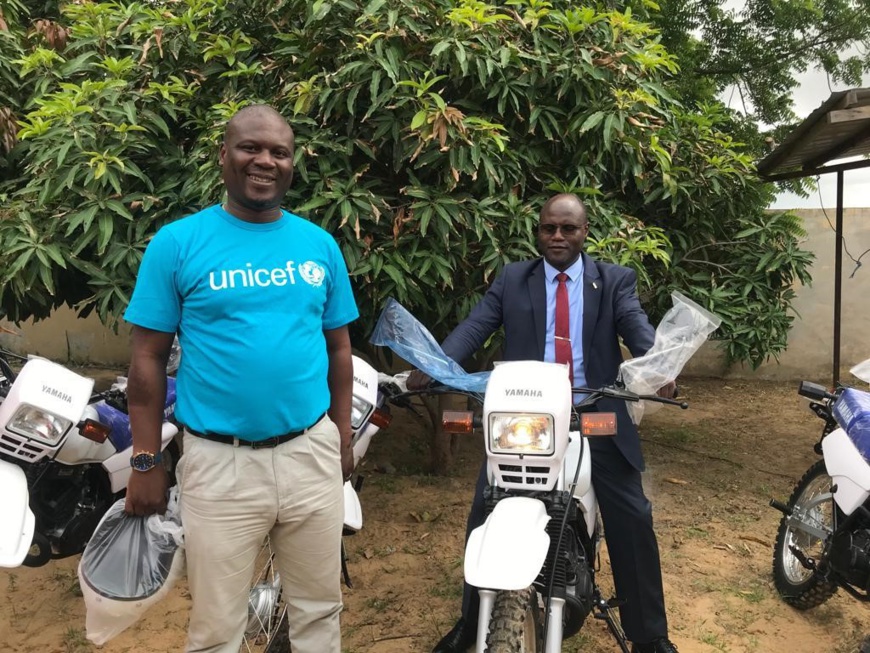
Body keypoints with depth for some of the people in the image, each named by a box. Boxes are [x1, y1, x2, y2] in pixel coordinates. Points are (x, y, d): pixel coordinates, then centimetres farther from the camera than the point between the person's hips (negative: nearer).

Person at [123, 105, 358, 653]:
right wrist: (146, 461, -5)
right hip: (219, 462, -2)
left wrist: (343, 437, 10)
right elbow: (149, 358, -3)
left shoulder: (320, 244, 5)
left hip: (312, 454, 3)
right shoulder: (177, 242, -4)